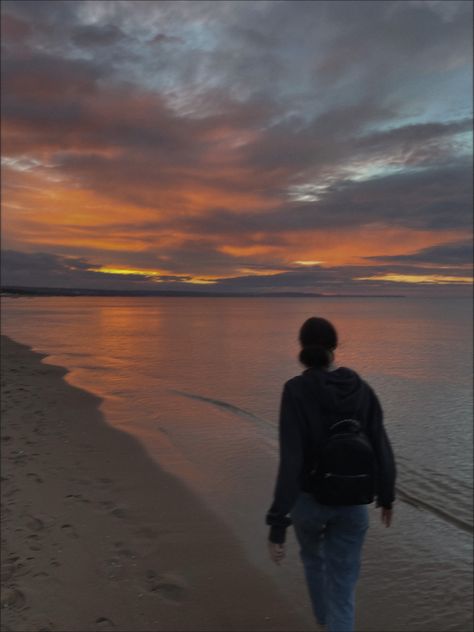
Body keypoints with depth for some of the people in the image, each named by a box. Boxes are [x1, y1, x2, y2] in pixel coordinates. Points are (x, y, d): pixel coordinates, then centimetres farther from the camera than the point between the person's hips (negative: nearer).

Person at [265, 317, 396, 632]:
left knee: (313, 554, 33)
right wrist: (387, 497, 14)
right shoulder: (362, 389, -8)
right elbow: (382, 451, -3)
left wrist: (277, 525, -24)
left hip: (309, 499, -1)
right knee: (342, 589, 11)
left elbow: (291, 460, -27)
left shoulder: (296, 390, -20)